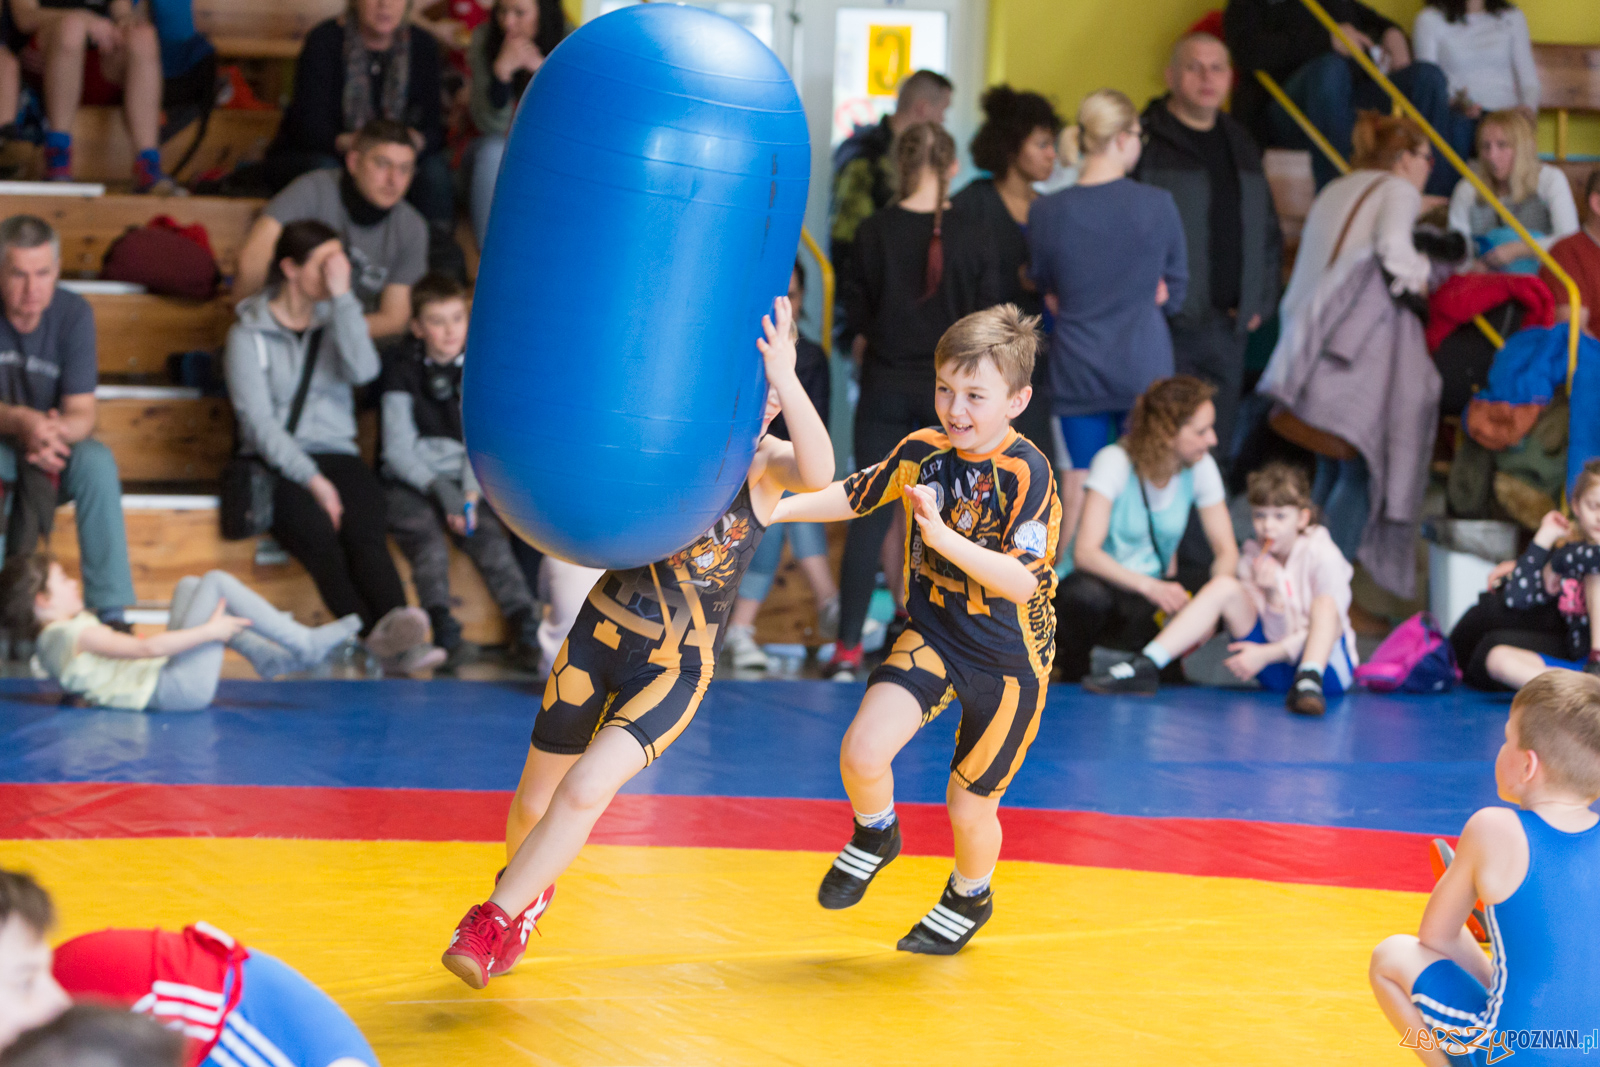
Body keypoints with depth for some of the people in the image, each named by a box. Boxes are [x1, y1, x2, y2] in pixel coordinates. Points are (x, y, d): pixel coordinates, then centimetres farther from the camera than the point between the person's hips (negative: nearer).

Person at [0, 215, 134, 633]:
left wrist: (55, 430, -39)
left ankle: (110, 611, -28)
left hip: (53, 446, 2)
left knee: (97, 462, -30)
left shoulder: (73, 313, -10)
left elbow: (82, 413, -15)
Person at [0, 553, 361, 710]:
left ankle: (267, 656, 13)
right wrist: (209, 631, -19)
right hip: (177, 687, -11)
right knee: (217, 582, -11)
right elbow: (145, 648, -23)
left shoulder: (51, 643, 16)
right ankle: (304, 644, -6)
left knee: (189, 587, 23)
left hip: (170, 682, 11)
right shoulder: (75, 635, -17)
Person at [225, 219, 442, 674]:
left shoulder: (334, 320, 15)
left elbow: (363, 371, -7)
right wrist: (312, 480, -19)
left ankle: (397, 634, -52)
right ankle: (380, 640, -48)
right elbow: (258, 421, -7)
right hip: (276, 463, -3)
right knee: (318, 531, -35)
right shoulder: (250, 334, 3)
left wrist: (342, 296, -9)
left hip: (336, 454, 3)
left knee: (366, 530, -30)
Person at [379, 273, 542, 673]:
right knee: (426, 535, -30)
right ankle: (445, 634, -43)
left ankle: (527, 630, -35)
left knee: (487, 536, -24)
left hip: (466, 481, 2)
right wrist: (439, 489, -19)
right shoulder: (403, 371, 3)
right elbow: (399, 449, -4)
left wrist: (471, 495, -13)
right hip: (410, 482, -2)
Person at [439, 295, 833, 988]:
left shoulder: (765, 464, -9)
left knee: (585, 790, -21)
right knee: (535, 801, 12)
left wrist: (785, 379, -45)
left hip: (675, 669, -2)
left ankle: (495, 918, 0)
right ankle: (527, 892, 46)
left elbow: (819, 474, -31)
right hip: (602, 630, 2)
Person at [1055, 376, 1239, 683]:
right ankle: (1074, 669, -7)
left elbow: (1226, 551, -3)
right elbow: (1085, 553, -28)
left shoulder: (1200, 468, -5)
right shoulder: (1115, 462, -19)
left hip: (1154, 588, 4)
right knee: (1087, 594, -41)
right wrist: (1148, 586, -42)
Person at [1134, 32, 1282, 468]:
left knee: (1216, 450, 8)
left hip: (1229, 327, 6)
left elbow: (1269, 232, 24)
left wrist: (1260, 301, 13)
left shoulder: (1240, 145, 18)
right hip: (1166, 325, -6)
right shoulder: (1146, 141, -4)